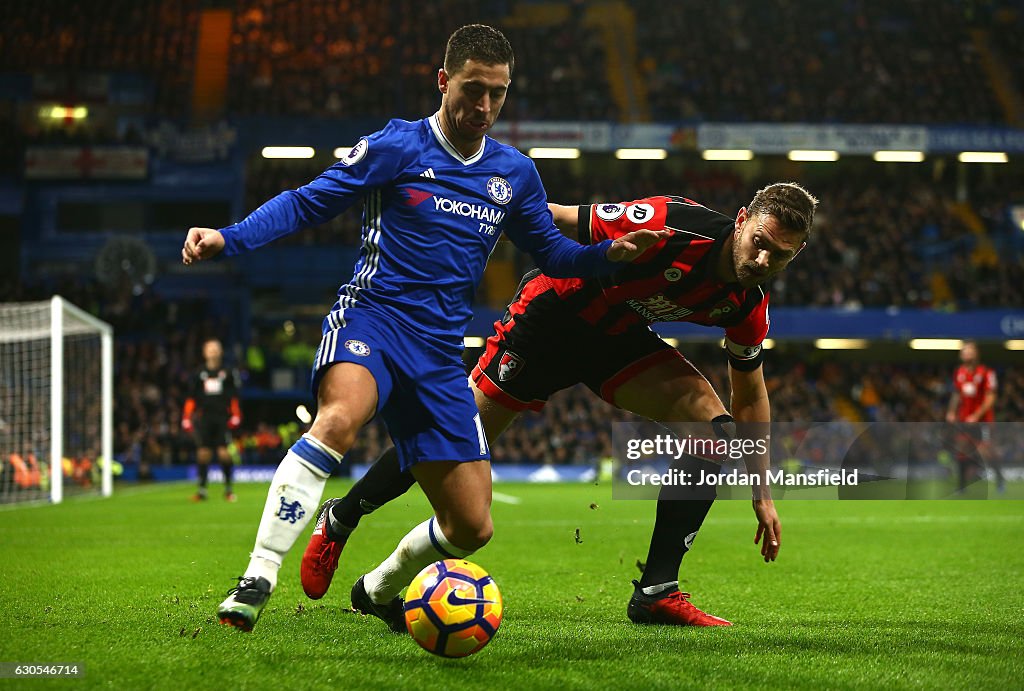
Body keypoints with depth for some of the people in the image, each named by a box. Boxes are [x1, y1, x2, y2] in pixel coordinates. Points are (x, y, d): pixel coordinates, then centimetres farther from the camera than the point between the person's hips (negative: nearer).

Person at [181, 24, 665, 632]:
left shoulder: (515, 174, 12)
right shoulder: (397, 147, -1)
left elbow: (552, 252, 23)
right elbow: (308, 202, -1)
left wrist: (611, 253, 3)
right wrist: (228, 238, -15)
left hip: (441, 353, 5)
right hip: (370, 318, -5)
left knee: (472, 528, 3)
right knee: (340, 418, -40)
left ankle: (379, 589, 33)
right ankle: (256, 582, -37)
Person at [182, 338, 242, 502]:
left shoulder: (228, 373, 6)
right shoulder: (199, 374, 8)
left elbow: (234, 396, 7)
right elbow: (191, 398, 10)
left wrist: (235, 416, -1)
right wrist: (187, 418, 3)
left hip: (222, 417, -1)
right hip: (204, 417, 1)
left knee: (224, 452, -7)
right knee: (203, 453, -2)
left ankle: (228, 489, 3)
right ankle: (202, 490, 4)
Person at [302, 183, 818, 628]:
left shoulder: (749, 304, -12)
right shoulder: (670, 225, -33)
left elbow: (749, 394, 4)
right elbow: (559, 220, -24)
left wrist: (761, 492, 5)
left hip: (620, 338, 6)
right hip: (553, 313, -5)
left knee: (714, 428, -14)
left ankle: (655, 592, -11)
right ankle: (339, 520, 21)